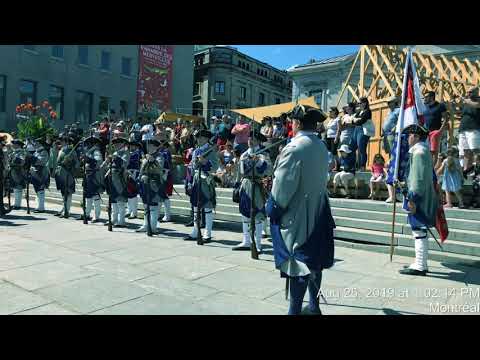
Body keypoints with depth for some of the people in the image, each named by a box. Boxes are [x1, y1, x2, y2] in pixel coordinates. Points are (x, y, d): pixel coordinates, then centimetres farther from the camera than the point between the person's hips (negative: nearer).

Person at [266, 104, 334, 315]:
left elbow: (283, 184, -17)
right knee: (314, 260, 17)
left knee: (297, 264, 0)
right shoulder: (322, 147, 6)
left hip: (296, 215, -8)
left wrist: (273, 209, -5)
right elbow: (321, 179, 12)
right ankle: (313, 306, 30)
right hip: (317, 212, 8)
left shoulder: (295, 147, -18)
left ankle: (294, 310, 11)